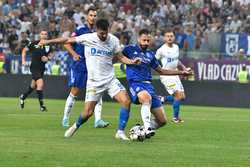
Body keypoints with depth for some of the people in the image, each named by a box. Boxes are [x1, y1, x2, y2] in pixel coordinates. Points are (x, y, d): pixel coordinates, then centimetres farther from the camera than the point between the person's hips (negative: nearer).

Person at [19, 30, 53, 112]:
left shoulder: (48, 46, 3)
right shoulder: (33, 44, -9)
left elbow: (50, 55, 17)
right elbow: (24, 50, 5)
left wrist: (47, 58, -6)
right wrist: (23, 60, -4)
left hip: (42, 68, 6)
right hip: (34, 67, -6)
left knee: (33, 86, 19)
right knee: (40, 84, -21)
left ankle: (23, 96, 47)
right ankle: (41, 105, -12)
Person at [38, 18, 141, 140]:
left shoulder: (113, 40, -1)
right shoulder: (88, 38, -8)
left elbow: (120, 57, 10)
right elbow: (67, 40, 0)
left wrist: (132, 62, -9)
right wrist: (47, 42, 3)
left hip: (110, 79, 2)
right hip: (94, 81, -2)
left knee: (126, 101, -18)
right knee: (88, 112, -6)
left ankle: (120, 132, -7)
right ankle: (76, 126, 28)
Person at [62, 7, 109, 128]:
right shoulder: (80, 30, -5)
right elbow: (67, 44, -6)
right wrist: (74, 54, -19)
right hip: (78, 65, -4)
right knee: (74, 92, 0)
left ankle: (98, 120, -10)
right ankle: (65, 119, 13)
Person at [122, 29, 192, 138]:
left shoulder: (150, 54, 19)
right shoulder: (130, 49, 5)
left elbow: (161, 71, 29)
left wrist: (181, 72, 27)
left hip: (148, 85, 6)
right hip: (135, 84, -6)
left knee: (162, 120, -3)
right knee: (146, 97, -43)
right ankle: (147, 128, -45)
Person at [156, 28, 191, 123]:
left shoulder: (176, 47, 8)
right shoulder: (161, 50, -12)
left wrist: (184, 67, 15)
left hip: (175, 74, 7)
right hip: (166, 75, -7)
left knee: (182, 97, 4)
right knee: (178, 94, -17)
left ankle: (163, 99, 23)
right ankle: (175, 117, -4)